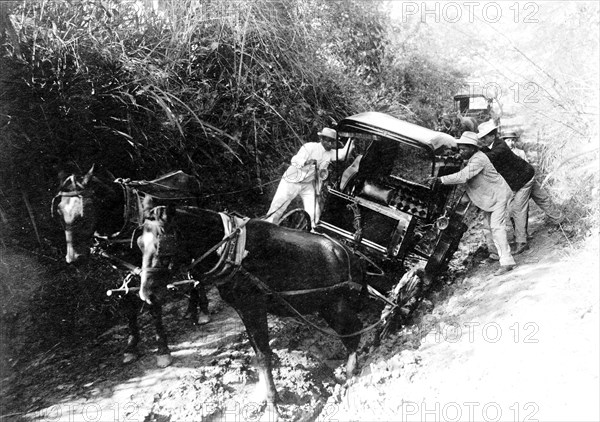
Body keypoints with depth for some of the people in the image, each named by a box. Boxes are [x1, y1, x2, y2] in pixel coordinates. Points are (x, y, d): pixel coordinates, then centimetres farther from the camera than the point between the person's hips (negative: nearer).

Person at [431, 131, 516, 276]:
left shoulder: (478, 160, -28)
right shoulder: (471, 159, 4)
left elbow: (463, 176, -37)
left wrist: (441, 179, -37)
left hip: (498, 195, -10)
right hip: (487, 197, 10)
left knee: (497, 227, -17)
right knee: (487, 227, 17)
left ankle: (507, 262, -19)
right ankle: (494, 252, 36)